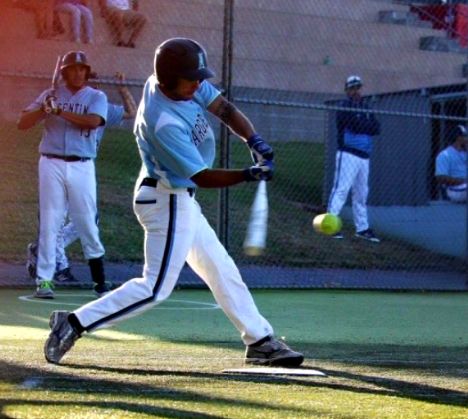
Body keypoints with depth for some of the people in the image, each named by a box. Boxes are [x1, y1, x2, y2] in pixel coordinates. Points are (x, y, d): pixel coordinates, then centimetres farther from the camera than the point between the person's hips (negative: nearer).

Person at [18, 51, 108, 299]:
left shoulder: (97, 97, 6)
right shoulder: (50, 95, 10)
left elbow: (93, 121, -15)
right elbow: (23, 123, 4)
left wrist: (59, 111, -17)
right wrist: (45, 109, -14)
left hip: (81, 167, -1)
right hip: (52, 164, 1)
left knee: (86, 220, 2)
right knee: (49, 222, -1)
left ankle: (99, 277, 15)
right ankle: (44, 279, -1)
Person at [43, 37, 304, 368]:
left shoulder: (187, 85, -6)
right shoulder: (164, 122, -30)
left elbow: (224, 108, -2)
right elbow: (202, 177, -25)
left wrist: (254, 140, -16)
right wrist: (249, 175, -23)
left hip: (178, 200, 10)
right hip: (166, 202, -10)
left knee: (221, 269, 15)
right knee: (156, 288, -9)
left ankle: (260, 341, 24)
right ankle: (74, 323, -6)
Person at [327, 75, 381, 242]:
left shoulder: (365, 108, 18)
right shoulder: (345, 106, -3)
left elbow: (377, 128, 7)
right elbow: (356, 126, -18)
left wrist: (362, 127, -8)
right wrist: (369, 127, -3)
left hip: (364, 156, 8)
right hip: (348, 155, -8)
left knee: (361, 194, 12)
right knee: (341, 189, -14)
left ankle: (362, 228, 18)